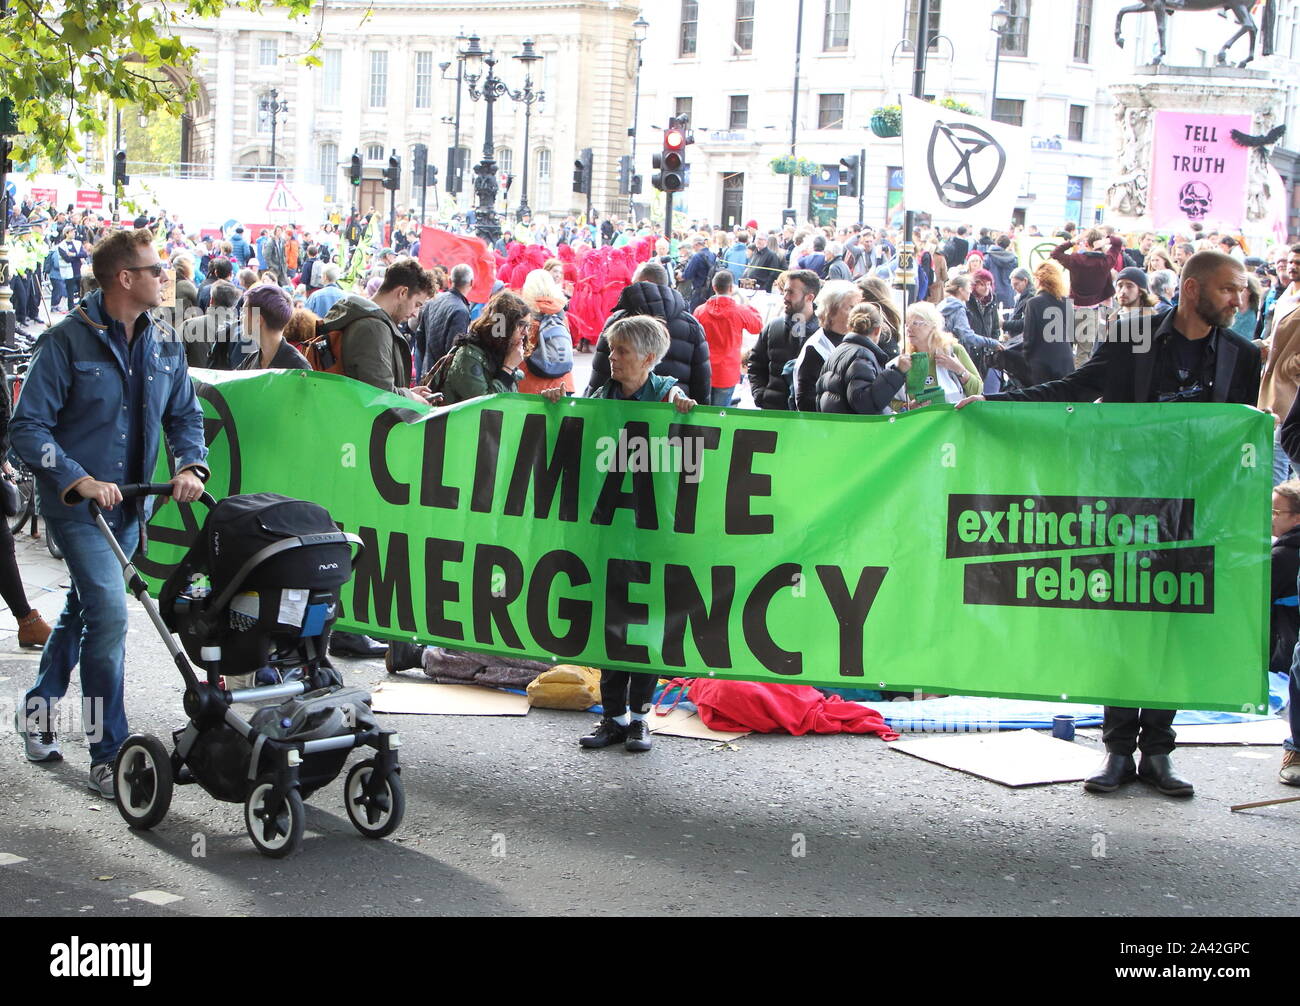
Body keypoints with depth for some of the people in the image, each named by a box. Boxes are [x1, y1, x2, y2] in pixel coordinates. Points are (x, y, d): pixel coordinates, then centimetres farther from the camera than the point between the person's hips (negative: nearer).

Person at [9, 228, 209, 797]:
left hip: (127, 505, 7)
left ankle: (38, 709, 41)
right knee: (109, 612, -15)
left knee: (83, 610, 20)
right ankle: (108, 754, -8)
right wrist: (80, 480, -26)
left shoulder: (164, 346, 6)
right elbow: (28, 427, -15)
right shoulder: (68, 341, -13)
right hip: (74, 506, -7)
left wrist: (191, 466, -8)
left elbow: (184, 415, 13)